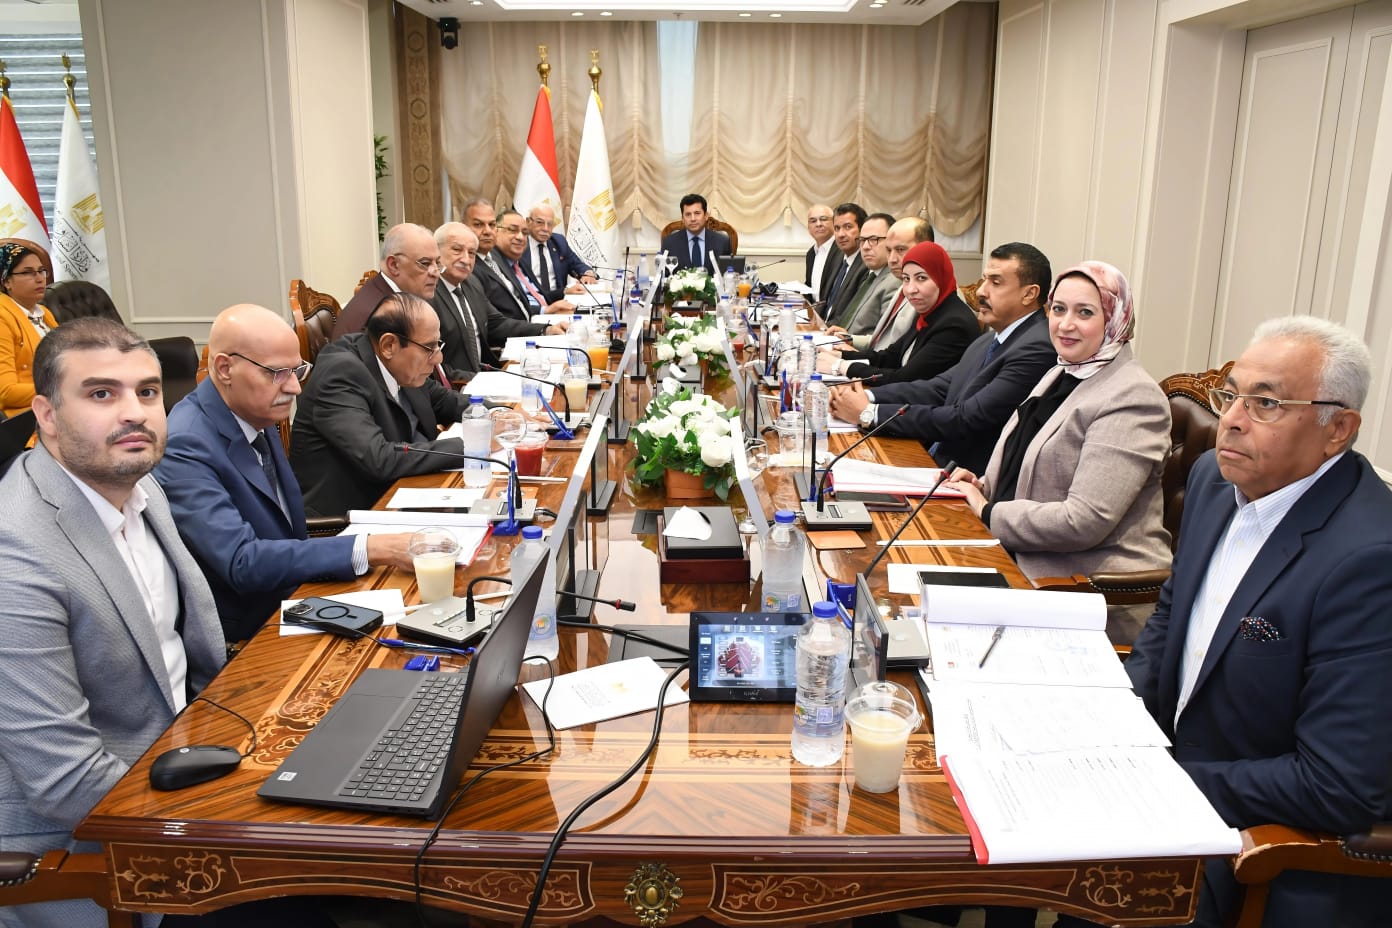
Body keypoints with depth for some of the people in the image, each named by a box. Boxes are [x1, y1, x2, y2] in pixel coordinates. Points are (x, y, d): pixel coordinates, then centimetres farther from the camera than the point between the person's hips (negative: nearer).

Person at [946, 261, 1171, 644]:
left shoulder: (1133, 400, -16)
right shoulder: (1062, 374, 12)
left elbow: (1084, 521, -23)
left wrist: (988, 513, -15)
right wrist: (984, 487, 2)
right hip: (1023, 563, 8)